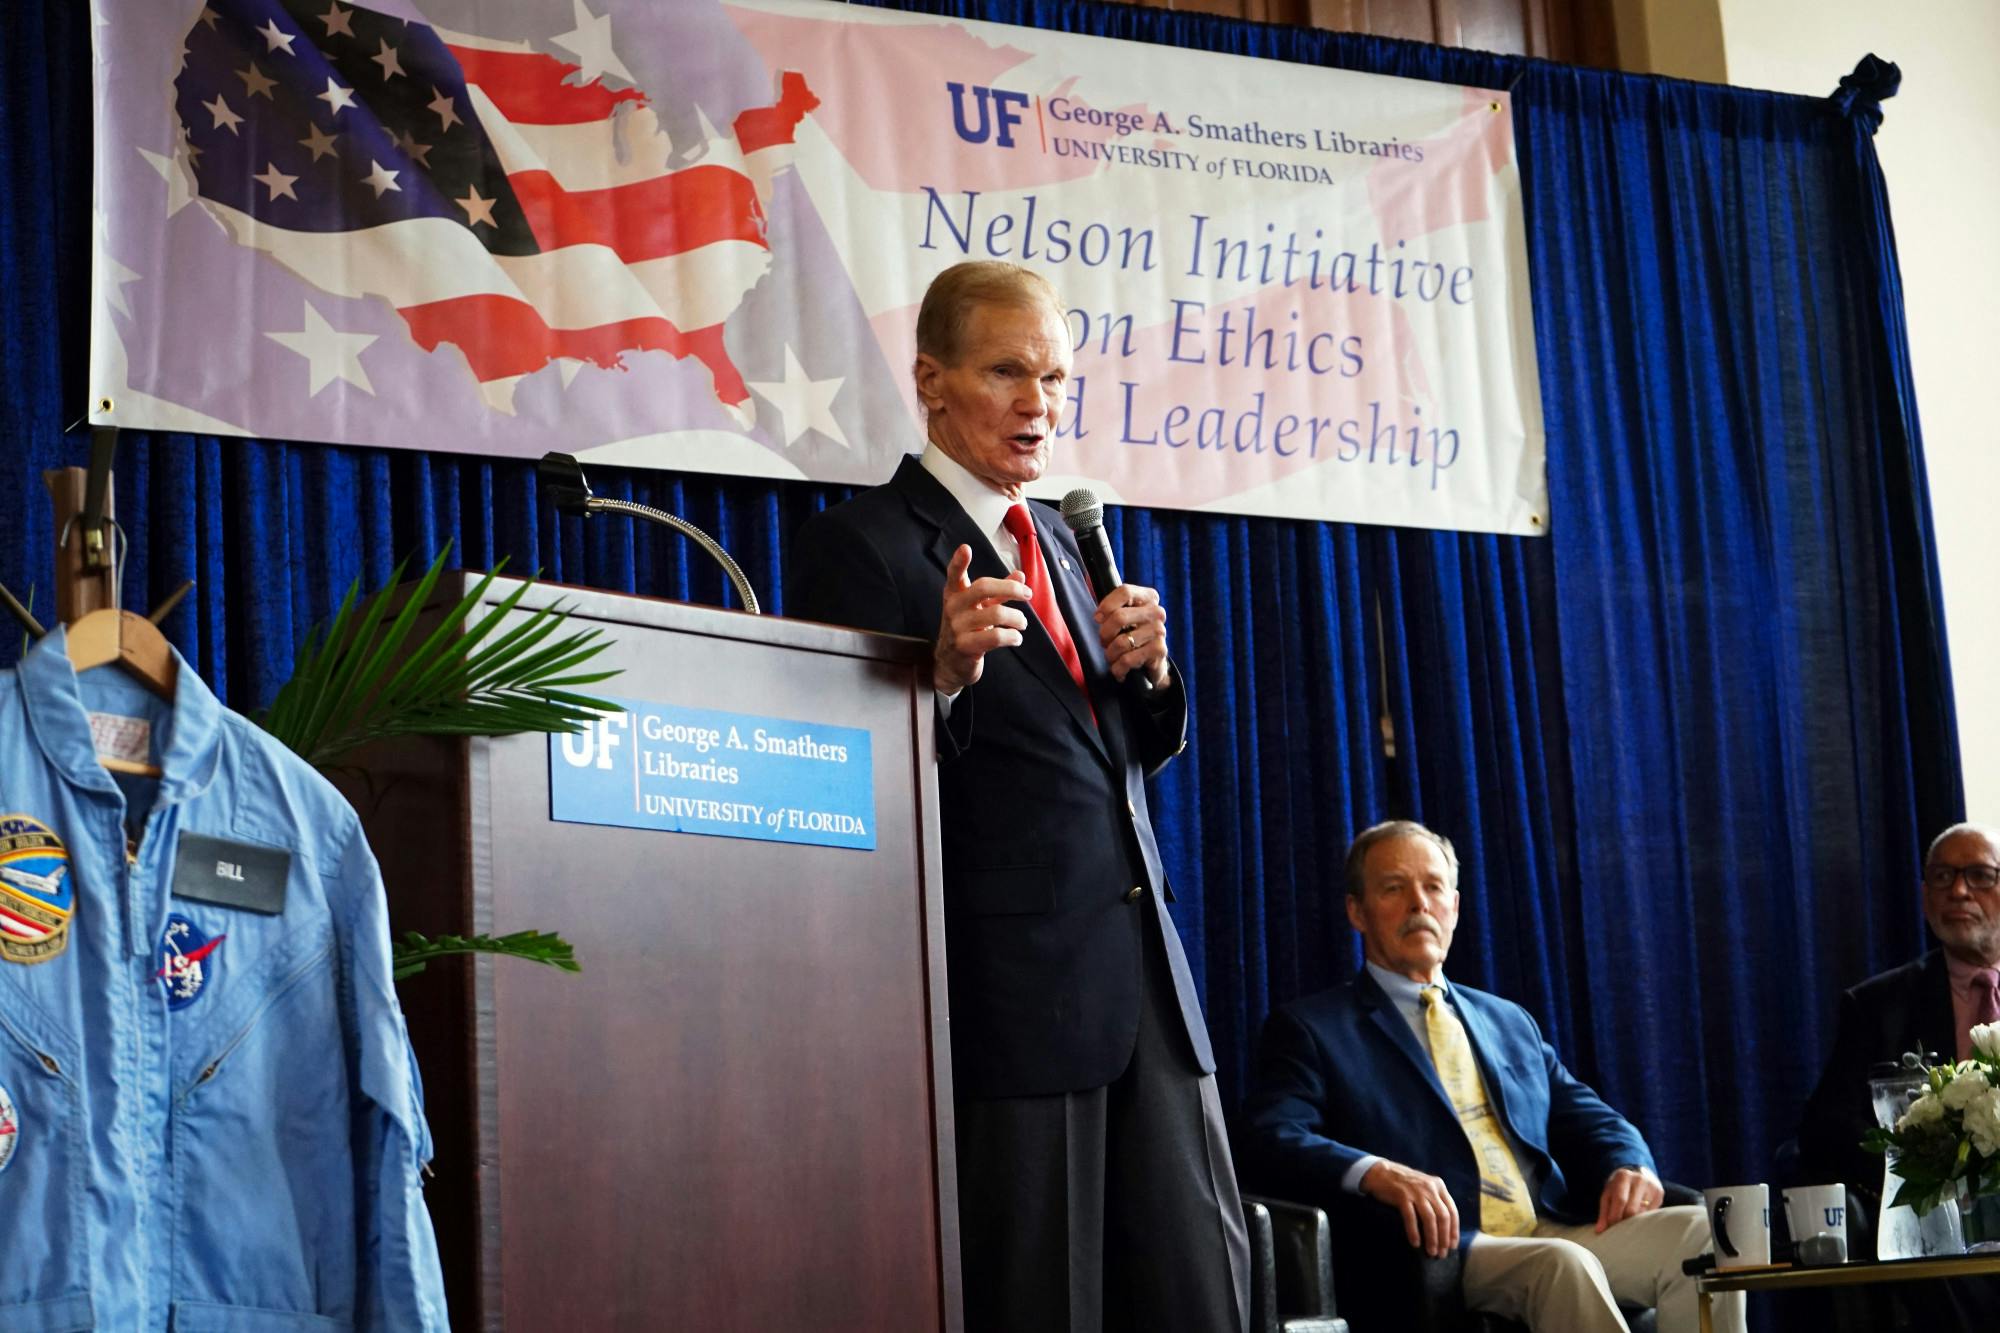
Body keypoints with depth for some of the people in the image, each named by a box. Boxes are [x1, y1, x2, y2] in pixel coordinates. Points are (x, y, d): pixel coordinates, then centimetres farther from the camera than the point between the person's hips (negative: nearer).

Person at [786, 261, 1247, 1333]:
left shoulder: (1054, 542, 19)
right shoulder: (862, 543, -5)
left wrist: (1146, 671, 2)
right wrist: (948, 673, -27)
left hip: (1142, 980, 7)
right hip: (1013, 992, -7)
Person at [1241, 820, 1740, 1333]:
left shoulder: (1509, 1022, 27)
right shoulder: (1309, 1029, 8)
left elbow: (1587, 1118, 26)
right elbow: (1271, 1141, -7)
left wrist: (1629, 1167, 0)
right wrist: (1376, 1173, -27)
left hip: (1557, 1231, 6)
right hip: (1440, 1253, -5)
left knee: (1698, 1232, -21)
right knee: (1563, 1264, -35)